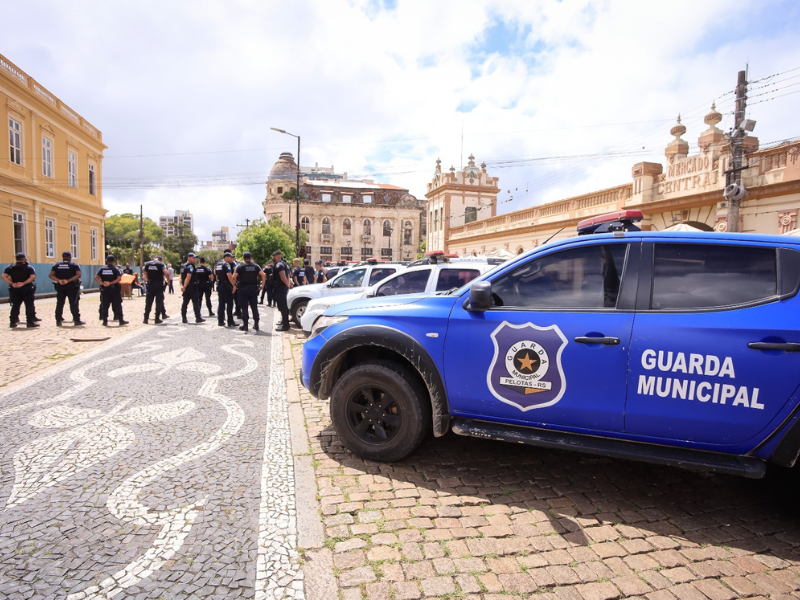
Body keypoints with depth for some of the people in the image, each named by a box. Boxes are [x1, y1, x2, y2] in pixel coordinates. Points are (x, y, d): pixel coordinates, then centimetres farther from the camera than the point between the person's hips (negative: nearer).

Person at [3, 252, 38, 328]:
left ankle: (13, 322, 13)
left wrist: (11, 283, -9)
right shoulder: (28, 267, -4)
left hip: (14, 289, 4)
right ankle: (30, 322, -1)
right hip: (26, 289, -4)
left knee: (15, 306, 11)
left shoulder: (10, 267, 5)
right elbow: (33, 277, -19)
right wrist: (24, 283, -15)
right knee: (29, 305, 1)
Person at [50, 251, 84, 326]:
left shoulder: (57, 265, 9)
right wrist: (68, 280, -16)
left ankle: (58, 321, 9)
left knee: (59, 304, 8)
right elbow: (78, 275, -14)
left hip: (60, 286, 3)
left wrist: (59, 280, -11)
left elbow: (51, 275, -2)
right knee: (73, 304, -1)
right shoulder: (74, 265, 0)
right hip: (71, 287, -3)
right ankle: (77, 320, -2)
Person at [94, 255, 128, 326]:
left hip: (105, 290, 3)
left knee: (104, 306, 7)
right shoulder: (115, 269, -4)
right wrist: (111, 283, -14)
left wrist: (102, 283, -10)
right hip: (114, 289, -3)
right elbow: (119, 278, -17)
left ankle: (105, 321, 9)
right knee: (117, 305, 1)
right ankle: (121, 320, 3)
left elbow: (96, 278, -3)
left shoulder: (102, 269, 5)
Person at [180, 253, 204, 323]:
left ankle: (184, 318, 10)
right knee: (196, 302, -4)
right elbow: (188, 277, -22)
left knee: (185, 302, 9)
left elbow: (181, 277, 17)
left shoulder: (183, 266, 16)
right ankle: (198, 318, -3)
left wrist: (182, 285, 13)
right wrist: (184, 286, -23)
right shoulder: (190, 266, -14)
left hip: (186, 287, 9)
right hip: (192, 286, -9)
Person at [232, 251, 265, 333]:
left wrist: (234, 285, 1)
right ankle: (256, 324, 12)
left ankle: (245, 325, 1)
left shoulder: (240, 266, -1)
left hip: (243, 289, -2)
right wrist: (262, 285, 0)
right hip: (253, 288, 2)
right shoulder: (255, 266, 6)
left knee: (244, 308, 1)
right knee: (254, 307, 10)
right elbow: (263, 275, -7)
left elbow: (234, 276, -13)